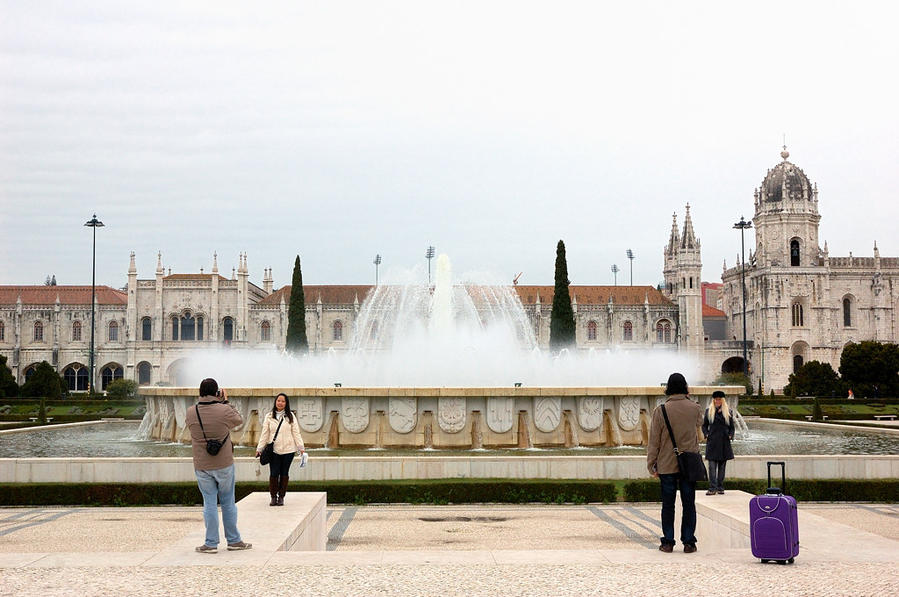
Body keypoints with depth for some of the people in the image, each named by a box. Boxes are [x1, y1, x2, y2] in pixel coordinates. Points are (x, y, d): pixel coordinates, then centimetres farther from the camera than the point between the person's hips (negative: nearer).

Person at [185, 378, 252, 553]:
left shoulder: (191, 413, -7)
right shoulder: (224, 411, -15)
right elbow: (239, 420, 5)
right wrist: (225, 402, 12)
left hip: (202, 467, 1)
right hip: (224, 465, -1)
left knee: (209, 503, 8)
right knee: (228, 503, 11)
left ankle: (211, 543, 10)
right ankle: (234, 541, 19)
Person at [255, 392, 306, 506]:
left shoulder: (290, 416, 5)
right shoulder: (269, 417, 6)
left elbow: (296, 433, 5)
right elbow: (264, 434, 6)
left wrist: (301, 447, -1)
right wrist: (259, 448, 3)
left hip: (288, 450, 0)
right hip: (274, 450, 0)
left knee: (284, 473, 6)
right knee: (274, 474, -4)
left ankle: (281, 497, 15)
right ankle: (273, 497, 9)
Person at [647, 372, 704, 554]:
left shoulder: (661, 410, -7)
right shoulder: (695, 408, -2)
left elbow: (654, 441, -5)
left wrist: (652, 465, 3)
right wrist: (688, 398, 18)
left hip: (667, 465, -1)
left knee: (668, 504, 5)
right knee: (689, 504, 7)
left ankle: (668, 542, 7)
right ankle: (689, 542, 7)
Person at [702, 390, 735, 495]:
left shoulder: (728, 412, 9)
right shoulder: (709, 411, 7)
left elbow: (731, 427, 14)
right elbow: (704, 425, 11)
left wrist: (730, 436, -2)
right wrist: (706, 434, -4)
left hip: (724, 442, 2)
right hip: (712, 442, -2)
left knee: (722, 466, 6)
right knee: (712, 466, -9)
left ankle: (720, 488, 13)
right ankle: (712, 488, -10)